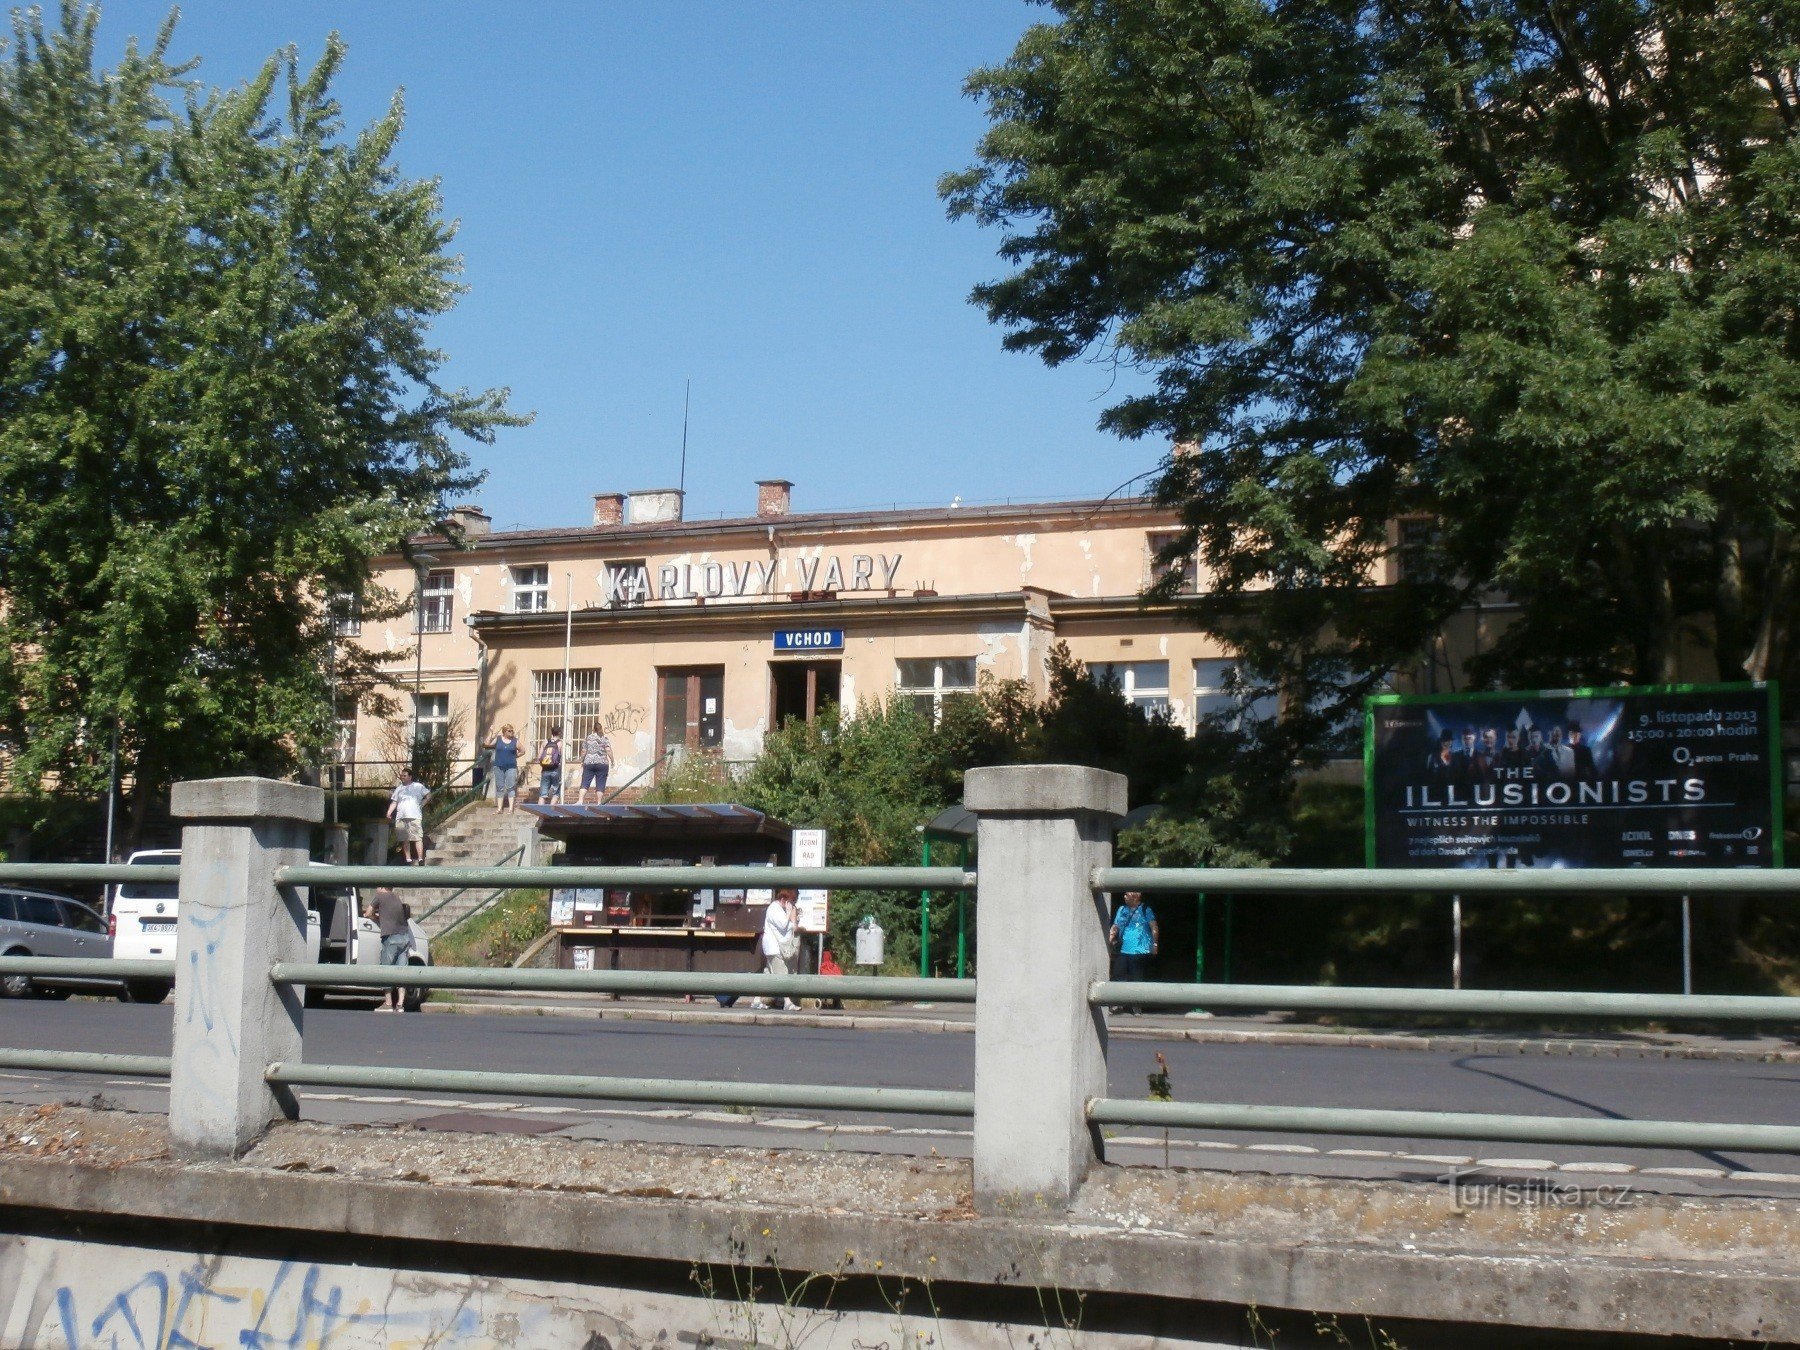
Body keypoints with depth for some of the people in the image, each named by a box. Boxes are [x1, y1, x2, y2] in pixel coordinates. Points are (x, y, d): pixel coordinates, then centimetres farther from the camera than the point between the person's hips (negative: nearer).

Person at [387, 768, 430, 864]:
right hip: (401, 817, 5)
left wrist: (422, 804, -1)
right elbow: (394, 802, 15)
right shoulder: (399, 788, 18)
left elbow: (429, 795, 8)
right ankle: (408, 859, 8)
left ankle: (420, 859, -14)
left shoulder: (418, 786, 7)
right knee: (405, 840, 4)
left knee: (417, 838, -11)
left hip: (414, 816, -4)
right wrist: (389, 813, 1)